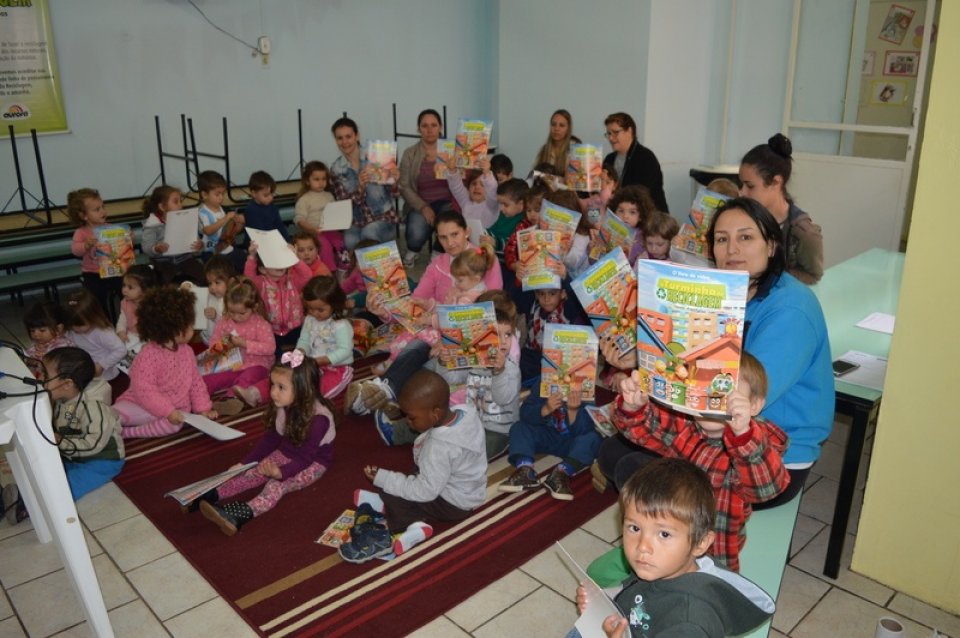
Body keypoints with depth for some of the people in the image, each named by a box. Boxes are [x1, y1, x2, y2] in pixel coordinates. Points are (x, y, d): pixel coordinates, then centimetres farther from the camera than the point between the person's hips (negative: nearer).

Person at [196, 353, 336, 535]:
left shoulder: (318, 418, -29)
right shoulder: (284, 407, -7)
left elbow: (306, 457, -29)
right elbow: (271, 439, 4)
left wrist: (282, 472, -44)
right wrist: (244, 463, 0)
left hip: (313, 463, -8)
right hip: (286, 454, 8)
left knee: (277, 483, -31)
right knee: (253, 473, -15)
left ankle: (241, 514, -53)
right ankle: (211, 495, -28)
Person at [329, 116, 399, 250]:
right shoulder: (336, 168, 3)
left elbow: (393, 193, 1)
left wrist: (394, 181, -22)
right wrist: (360, 188, -24)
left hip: (384, 217, -1)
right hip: (357, 222, 1)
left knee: (369, 233, -34)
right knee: (349, 241, -31)